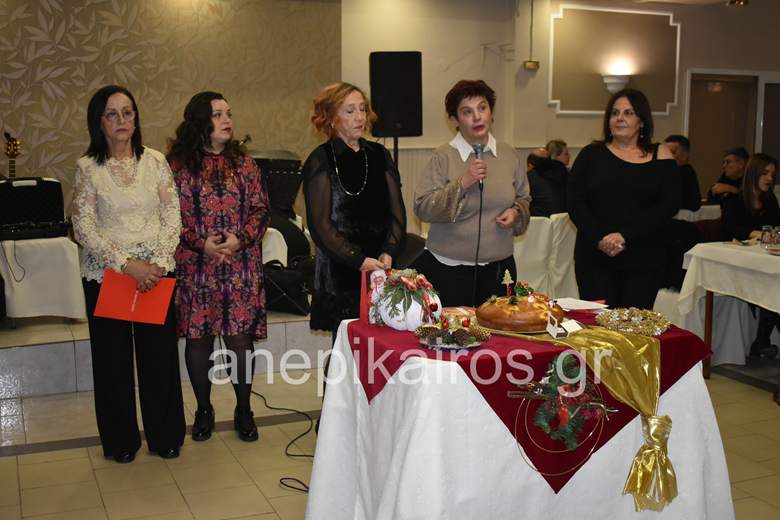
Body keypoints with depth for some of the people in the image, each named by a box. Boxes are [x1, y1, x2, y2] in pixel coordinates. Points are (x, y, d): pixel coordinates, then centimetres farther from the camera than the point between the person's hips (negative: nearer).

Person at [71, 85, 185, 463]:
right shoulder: (87, 168, -2)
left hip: (156, 272, 1)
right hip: (106, 274, -1)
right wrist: (127, 265, -16)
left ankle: (165, 436, 21)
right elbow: (84, 229, -7)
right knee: (113, 358, 7)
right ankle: (121, 441, 22)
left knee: (160, 354, 5)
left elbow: (172, 216, 2)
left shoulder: (155, 161, 3)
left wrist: (159, 262, -11)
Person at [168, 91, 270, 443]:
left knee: (241, 338, 2)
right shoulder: (178, 166, 0)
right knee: (199, 338, 7)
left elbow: (260, 209, 5)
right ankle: (203, 410, 25)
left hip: (241, 266, 1)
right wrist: (201, 243, -15)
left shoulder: (243, 163, 7)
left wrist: (241, 239, -11)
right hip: (196, 267, -1)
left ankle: (244, 410, 20)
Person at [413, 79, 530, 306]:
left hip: (499, 268, 4)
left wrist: (516, 212, -3)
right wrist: (462, 183, -18)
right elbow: (422, 208, -10)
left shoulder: (510, 156, 8)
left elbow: (523, 199, 19)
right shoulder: (443, 157, -5)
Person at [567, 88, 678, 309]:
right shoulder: (591, 155, 7)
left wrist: (625, 236, -13)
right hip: (594, 259, 0)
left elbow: (669, 206, -3)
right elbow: (575, 204, 1)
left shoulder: (660, 156, 6)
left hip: (644, 260, 0)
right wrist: (599, 239, -14)